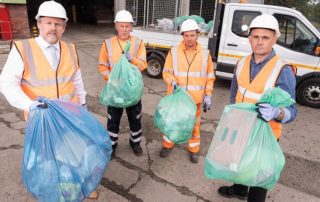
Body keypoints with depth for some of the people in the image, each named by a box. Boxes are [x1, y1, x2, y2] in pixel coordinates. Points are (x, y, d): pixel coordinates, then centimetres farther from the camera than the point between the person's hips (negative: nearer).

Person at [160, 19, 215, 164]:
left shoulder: (205, 54, -2)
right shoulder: (174, 52, -7)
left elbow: (209, 77, 4)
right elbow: (167, 72, -1)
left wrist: (208, 95, 0)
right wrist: (173, 82, -21)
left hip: (195, 98, 1)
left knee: (194, 124, 13)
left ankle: (193, 150, 34)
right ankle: (167, 145, 37)